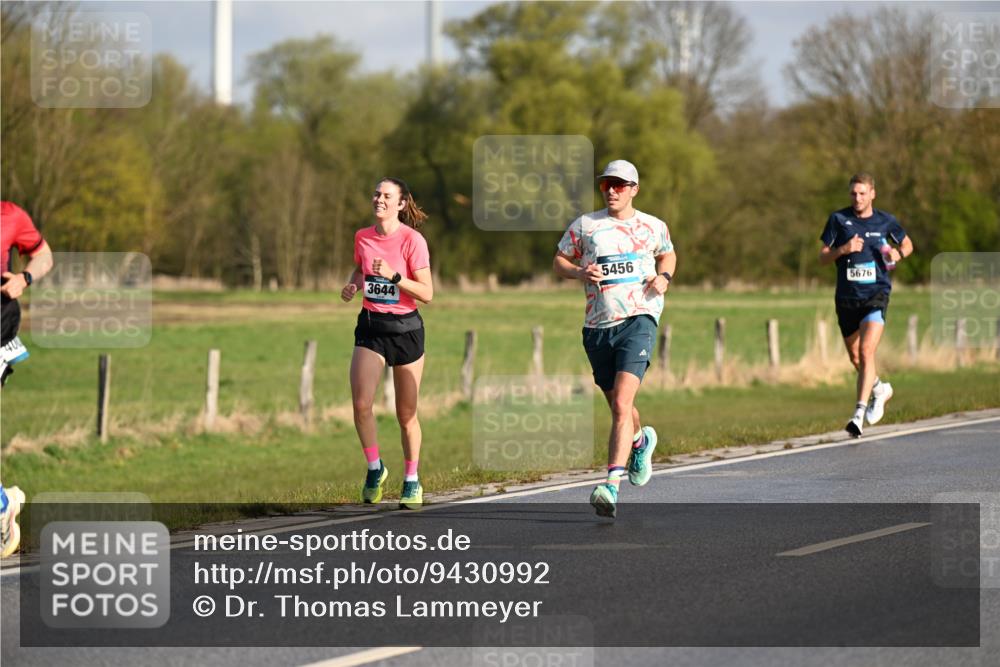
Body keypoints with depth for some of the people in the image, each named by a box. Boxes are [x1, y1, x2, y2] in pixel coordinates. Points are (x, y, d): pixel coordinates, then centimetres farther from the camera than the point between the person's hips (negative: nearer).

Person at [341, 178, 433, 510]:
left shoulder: (412, 240, -11)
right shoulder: (363, 237, 3)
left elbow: (427, 293, -13)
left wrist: (393, 276, -25)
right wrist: (352, 286, 1)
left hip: (405, 327, -3)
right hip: (370, 326, 3)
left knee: (406, 414, 5)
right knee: (361, 404, -15)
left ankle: (412, 482, 22)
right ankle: (375, 469, 6)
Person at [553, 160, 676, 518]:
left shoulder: (653, 227, 9)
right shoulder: (584, 225, 8)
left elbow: (667, 254, 28)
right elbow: (559, 261, 15)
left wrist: (663, 277, 6)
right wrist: (580, 273, -6)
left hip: (639, 318, -3)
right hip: (597, 325, 3)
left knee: (622, 404, -20)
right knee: (618, 407, 15)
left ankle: (611, 487, -27)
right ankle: (640, 440, 51)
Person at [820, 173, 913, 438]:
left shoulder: (885, 222, 2)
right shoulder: (838, 219, 1)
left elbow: (907, 244, 20)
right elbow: (823, 257, 2)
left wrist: (898, 253, -3)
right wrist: (844, 249, -17)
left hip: (876, 296, -3)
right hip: (847, 298, 3)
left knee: (866, 351, -20)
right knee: (855, 358, 14)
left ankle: (859, 414, -22)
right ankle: (880, 389, 45)